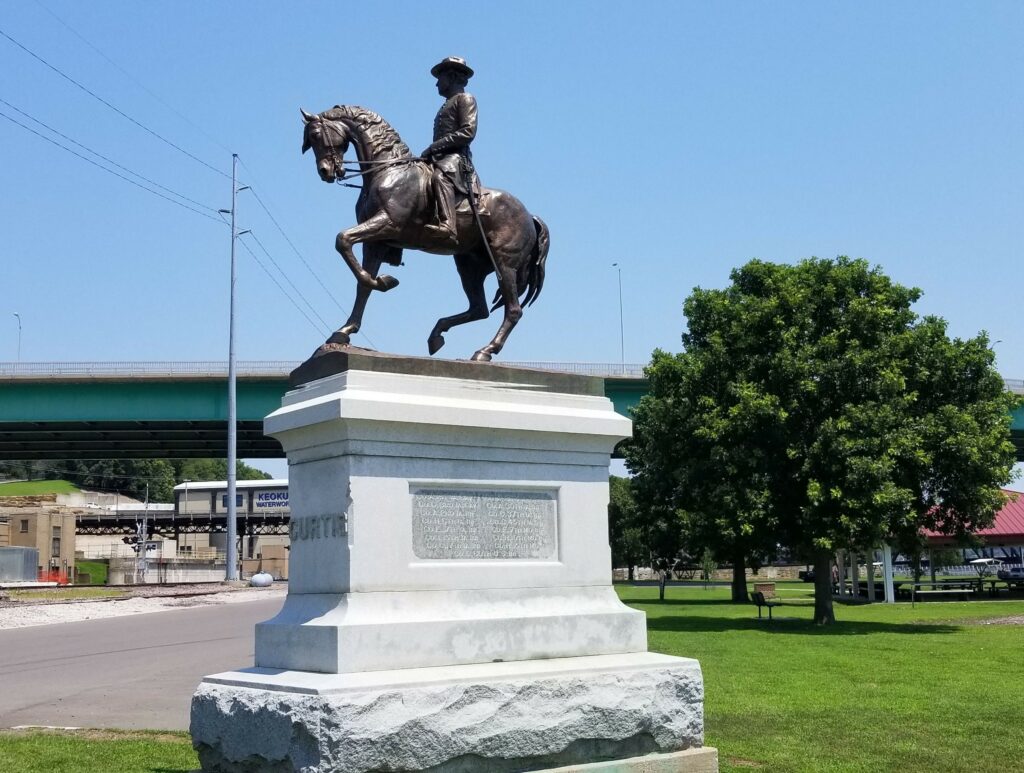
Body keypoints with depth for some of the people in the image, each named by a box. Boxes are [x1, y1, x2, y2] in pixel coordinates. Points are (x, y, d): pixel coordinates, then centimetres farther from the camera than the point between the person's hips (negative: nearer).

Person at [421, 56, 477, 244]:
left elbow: (468, 132, -12)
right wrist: (431, 151, 7)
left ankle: (448, 226, -58)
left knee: (440, 176, -39)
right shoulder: (447, 104, 33)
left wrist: (435, 146, -16)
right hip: (440, 158, 11)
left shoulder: (465, 98, 5)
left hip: (456, 156, -11)